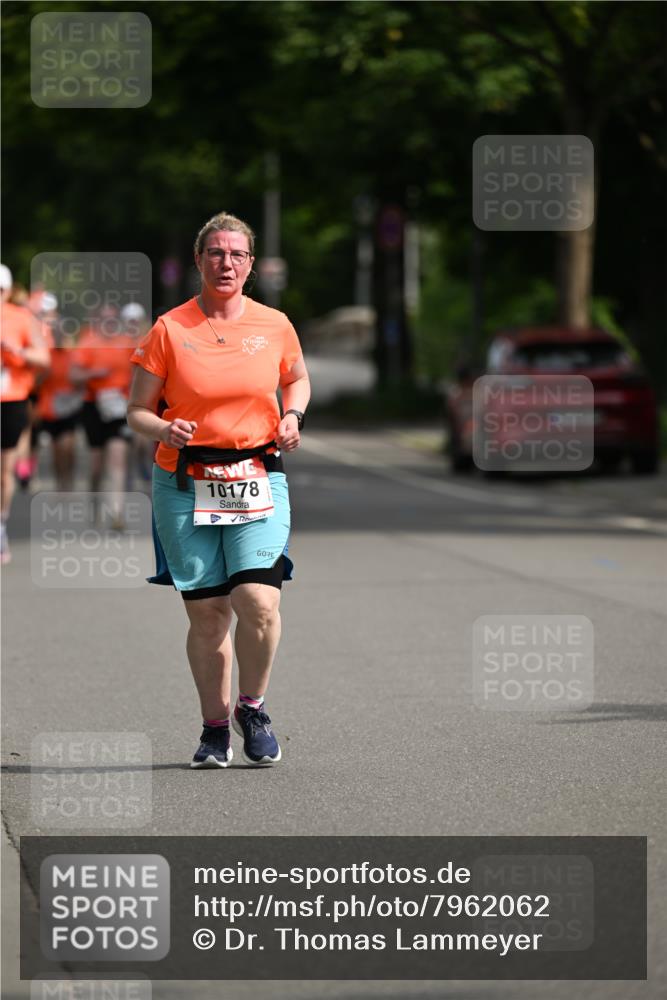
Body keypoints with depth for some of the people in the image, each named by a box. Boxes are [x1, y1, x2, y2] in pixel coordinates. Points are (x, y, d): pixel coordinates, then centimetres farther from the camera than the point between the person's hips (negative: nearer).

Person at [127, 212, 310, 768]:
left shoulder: (274, 326, 6)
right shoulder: (169, 330, 1)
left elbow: (297, 379, 25)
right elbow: (137, 412, 5)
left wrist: (292, 416, 4)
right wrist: (164, 430, -17)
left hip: (258, 481, 0)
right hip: (186, 486, 0)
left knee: (259, 601, -16)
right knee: (206, 613, 1)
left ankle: (253, 706, 9)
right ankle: (216, 727, 19)